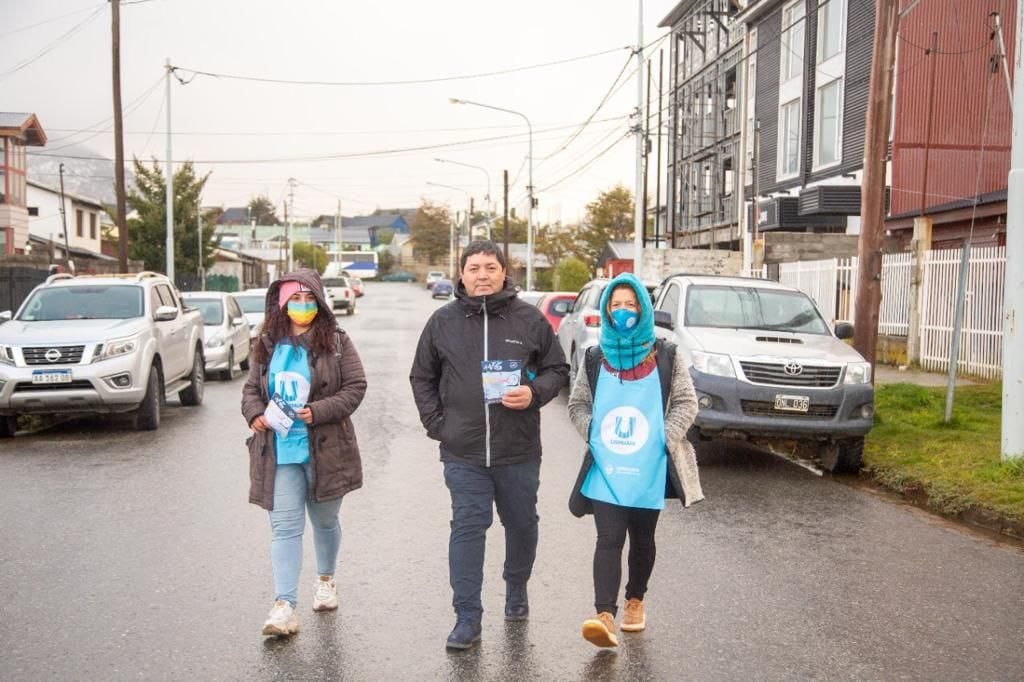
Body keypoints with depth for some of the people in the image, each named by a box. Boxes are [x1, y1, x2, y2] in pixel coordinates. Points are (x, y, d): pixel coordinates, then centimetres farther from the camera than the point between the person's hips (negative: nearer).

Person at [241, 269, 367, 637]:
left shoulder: (336, 342, -3)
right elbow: (251, 388, 15)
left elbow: (355, 386, -7)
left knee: (325, 521, 16)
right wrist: (255, 414, -7)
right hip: (279, 452, 2)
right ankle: (284, 605, -7)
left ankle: (326, 580, 39)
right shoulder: (267, 345, 8)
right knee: (284, 526, -5)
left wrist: (318, 411, -19)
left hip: (325, 450, -1)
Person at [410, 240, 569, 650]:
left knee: (522, 524, 15)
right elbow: (422, 378, 13)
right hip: (463, 452, 0)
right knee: (467, 528, -2)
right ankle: (467, 618, 5)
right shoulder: (443, 322, 4)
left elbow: (557, 370, 8)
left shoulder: (530, 320, 2)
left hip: (519, 450, 1)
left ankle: (516, 590, 40)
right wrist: (436, 424, 2)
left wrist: (534, 393, -12)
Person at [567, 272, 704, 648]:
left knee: (641, 539, 14)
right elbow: (577, 404, 12)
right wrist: (593, 434, -4)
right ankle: (605, 615, -16)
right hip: (605, 470, 0)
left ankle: (635, 601, 33)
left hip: (648, 471, 0)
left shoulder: (666, 357, 2)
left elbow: (686, 402, 2)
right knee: (609, 540, -10)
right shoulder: (595, 359, 7)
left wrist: (665, 437, -11)